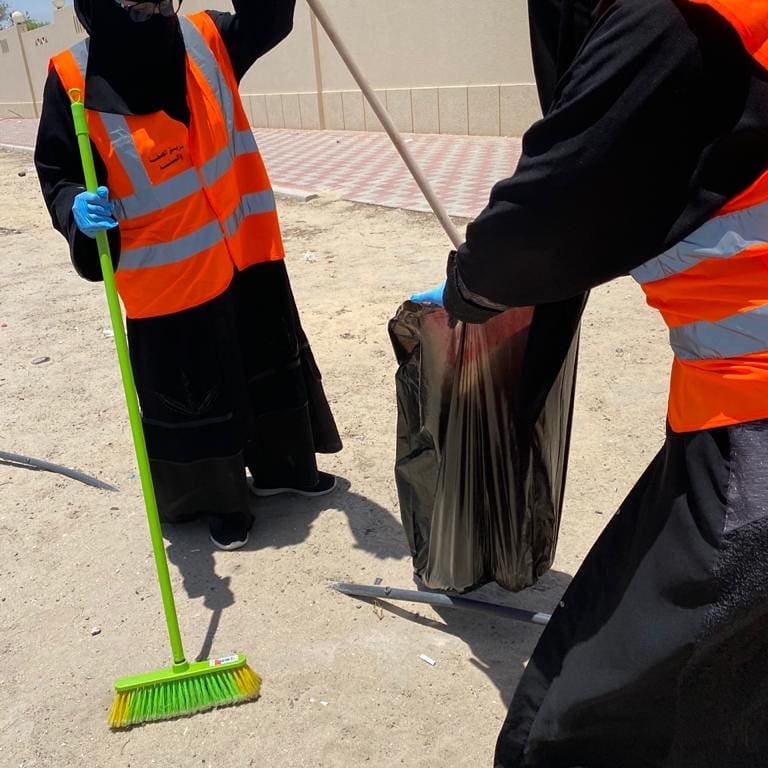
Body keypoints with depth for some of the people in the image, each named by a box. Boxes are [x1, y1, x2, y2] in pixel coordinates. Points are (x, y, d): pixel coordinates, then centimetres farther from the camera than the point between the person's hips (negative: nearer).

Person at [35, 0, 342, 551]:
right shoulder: (74, 79, -12)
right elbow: (57, 173, -5)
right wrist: (78, 208, -26)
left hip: (245, 252, 5)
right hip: (167, 275, -4)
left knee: (273, 365, 19)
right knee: (193, 397, 7)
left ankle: (284, 467, 41)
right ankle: (219, 501, 31)